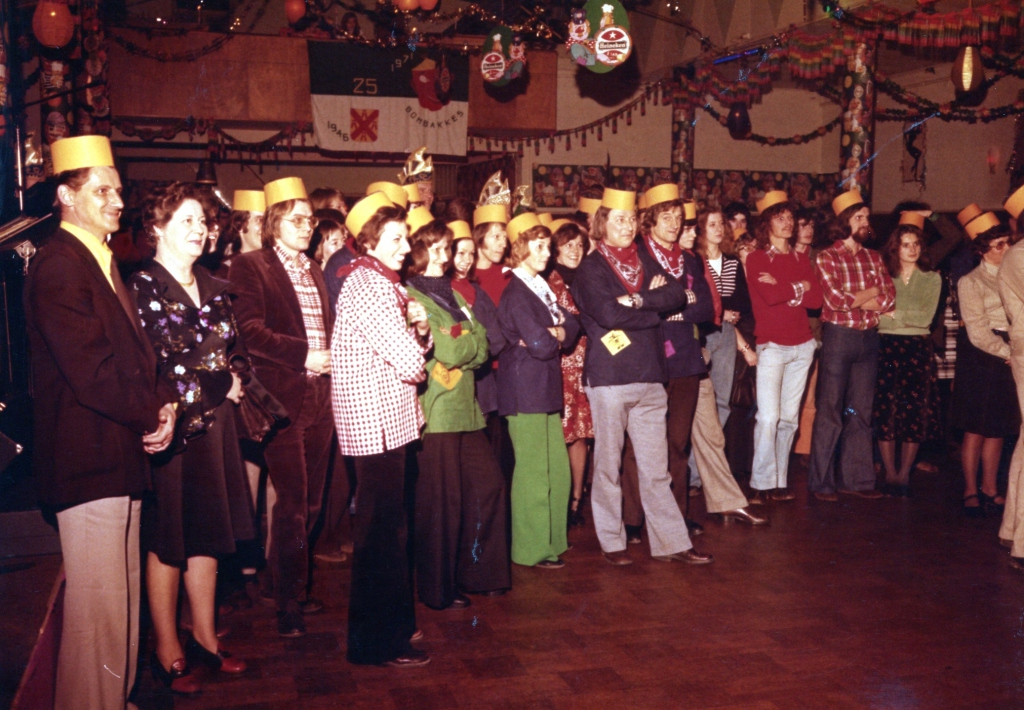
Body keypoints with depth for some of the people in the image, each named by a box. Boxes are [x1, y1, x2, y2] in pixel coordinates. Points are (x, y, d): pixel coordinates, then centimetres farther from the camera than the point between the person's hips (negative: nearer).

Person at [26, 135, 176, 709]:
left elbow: (134, 351, 18)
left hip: (120, 454, 10)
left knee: (121, 594, 18)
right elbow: (91, 371, -22)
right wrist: (155, 412, -10)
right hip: (88, 458, -10)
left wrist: (160, 404, -1)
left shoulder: (103, 262, 17)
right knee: (99, 602, -1)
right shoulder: (58, 265, -14)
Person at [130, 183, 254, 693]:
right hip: (172, 425, -6)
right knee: (168, 539, 4)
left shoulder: (213, 288, 12)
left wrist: (232, 384, -5)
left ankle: (204, 636, 27)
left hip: (214, 424, 6)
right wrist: (222, 384, -7)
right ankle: (168, 651, 16)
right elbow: (164, 366, -13)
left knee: (209, 532, 13)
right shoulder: (144, 287, -8)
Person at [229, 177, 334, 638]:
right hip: (282, 397, -7)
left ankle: (295, 588, 27)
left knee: (310, 502, 13)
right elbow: (251, 331, -13)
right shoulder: (250, 267, -3)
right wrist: (303, 354, -19)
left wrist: (331, 357, 6)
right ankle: (288, 604, 9)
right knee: (291, 504, -4)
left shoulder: (314, 273, 19)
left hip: (318, 398, 7)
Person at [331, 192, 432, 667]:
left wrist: (419, 328, -4)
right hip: (375, 419, -10)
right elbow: (408, 361, -20)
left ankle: (390, 623, 29)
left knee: (382, 524, 17)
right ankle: (378, 642, 8)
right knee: (382, 528, -3)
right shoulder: (370, 285, -15)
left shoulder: (379, 281, 17)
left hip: (383, 417, 10)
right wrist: (417, 351, 2)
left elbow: (410, 343, 17)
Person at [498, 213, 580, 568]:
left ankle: (552, 537, 26)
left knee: (557, 468, 13)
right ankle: (532, 550, 10)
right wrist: (556, 335, -2)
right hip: (526, 391, -9)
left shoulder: (540, 287, 14)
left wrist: (553, 333, -12)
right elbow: (541, 345, -22)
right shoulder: (516, 294, -15)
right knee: (533, 471, -1)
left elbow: (572, 324, 8)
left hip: (545, 390, 9)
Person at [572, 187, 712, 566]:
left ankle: (671, 542, 13)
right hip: (609, 375, -4)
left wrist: (640, 299, -15)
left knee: (655, 466, 8)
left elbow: (678, 293, 0)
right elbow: (609, 314, -16)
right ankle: (611, 542, 17)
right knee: (608, 464, 5)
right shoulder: (591, 267, -1)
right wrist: (658, 305, -6)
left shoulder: (645, 260, 15)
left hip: (649, 376, 5)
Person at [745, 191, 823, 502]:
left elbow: (815, 299, 3)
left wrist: (783, 289, -7)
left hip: (802, 345, 5)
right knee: (769, 417, -10)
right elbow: (769, 296, -15)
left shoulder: (802, 260, 16)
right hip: (772, 345, -5)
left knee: (790, 418, 6)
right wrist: (800, 287, -1)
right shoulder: (756, 259, 1)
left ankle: (780, 480, 13)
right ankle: (762, 483, -3)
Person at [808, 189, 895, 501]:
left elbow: (889, 298, 3)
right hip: (838, 336, -5)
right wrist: (870, 294, -2)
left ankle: (857, 478, 17)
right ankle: (821, 482, 5)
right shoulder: (827, 257, -3)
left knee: (861, 412, 9)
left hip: (868, 338, 5)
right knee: (829, 412, -2)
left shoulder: (874, 258, 12)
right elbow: (834, 300, -15)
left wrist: (853, 300, -10)